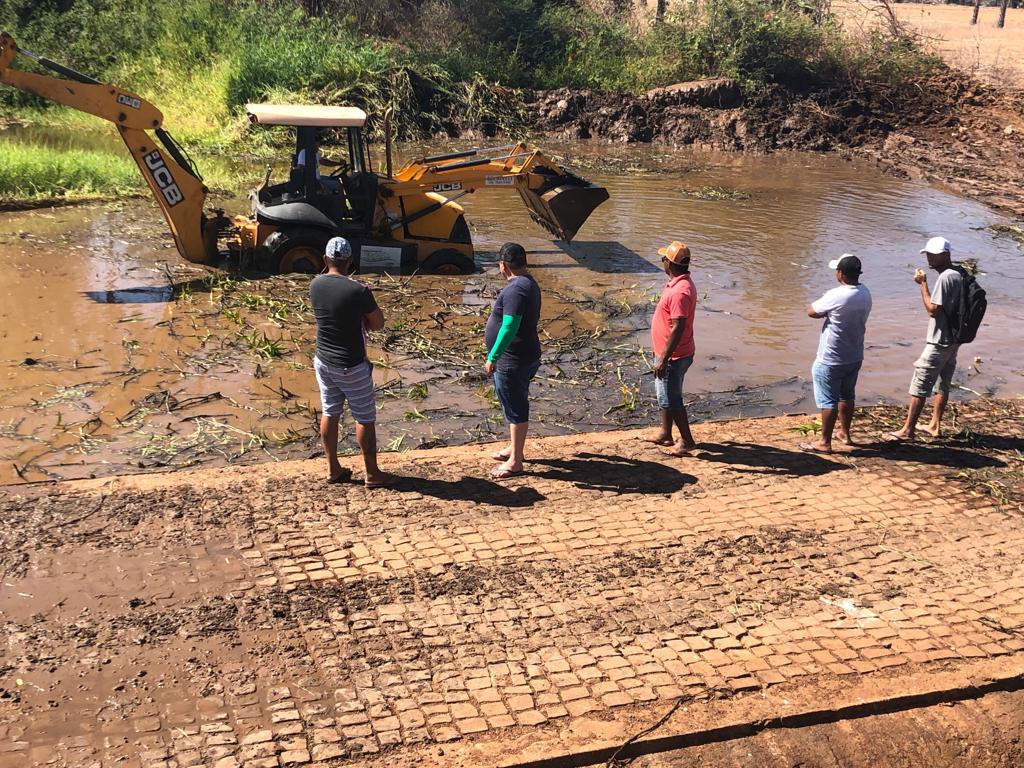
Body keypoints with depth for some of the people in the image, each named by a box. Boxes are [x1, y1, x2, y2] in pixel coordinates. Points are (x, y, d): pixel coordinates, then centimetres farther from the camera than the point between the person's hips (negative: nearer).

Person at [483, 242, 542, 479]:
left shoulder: (515, 289, -24)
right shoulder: (529, 283, 9)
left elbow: (509, 328, -29)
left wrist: (493, 357, -24)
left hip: (513, 361, -10)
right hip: (526, 357, 10)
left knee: (515, 409, -1)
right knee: (517, 405, 22)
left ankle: (515, 462, 9)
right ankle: (514, 448, 38)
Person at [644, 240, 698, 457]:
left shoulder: (680, 291, -26)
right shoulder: (677, 283, 7)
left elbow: (678, 328, -28)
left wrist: (664, 359, -26)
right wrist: (661, 354, 23)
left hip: (673, 356, -10)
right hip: (667, 352, 10)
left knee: (671, 399, 0)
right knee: (665, 395, 21)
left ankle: (687, 441, 11)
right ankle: (665, 434, 33)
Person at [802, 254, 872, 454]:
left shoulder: (836, 296, -25)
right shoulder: (865, 294, -1)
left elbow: (811, 312, -14)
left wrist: (825, 311, 2)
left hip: (831, 360, -7)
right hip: (855, 357, 7)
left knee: (828, 401, 2)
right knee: (847, 396, 22)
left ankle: (824, 442, 10)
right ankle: (845, 434, 36)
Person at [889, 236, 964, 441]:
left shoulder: (945, 278, -20)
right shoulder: (958, 275, 11)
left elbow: (933, 309, -23)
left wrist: (922, 284, -19)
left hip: (939, 342, -10)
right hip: (952, 340, 10)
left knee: (920, 385, -5)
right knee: (943, 384, 16)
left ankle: (908, 430, 0)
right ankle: (935, 425, 25)